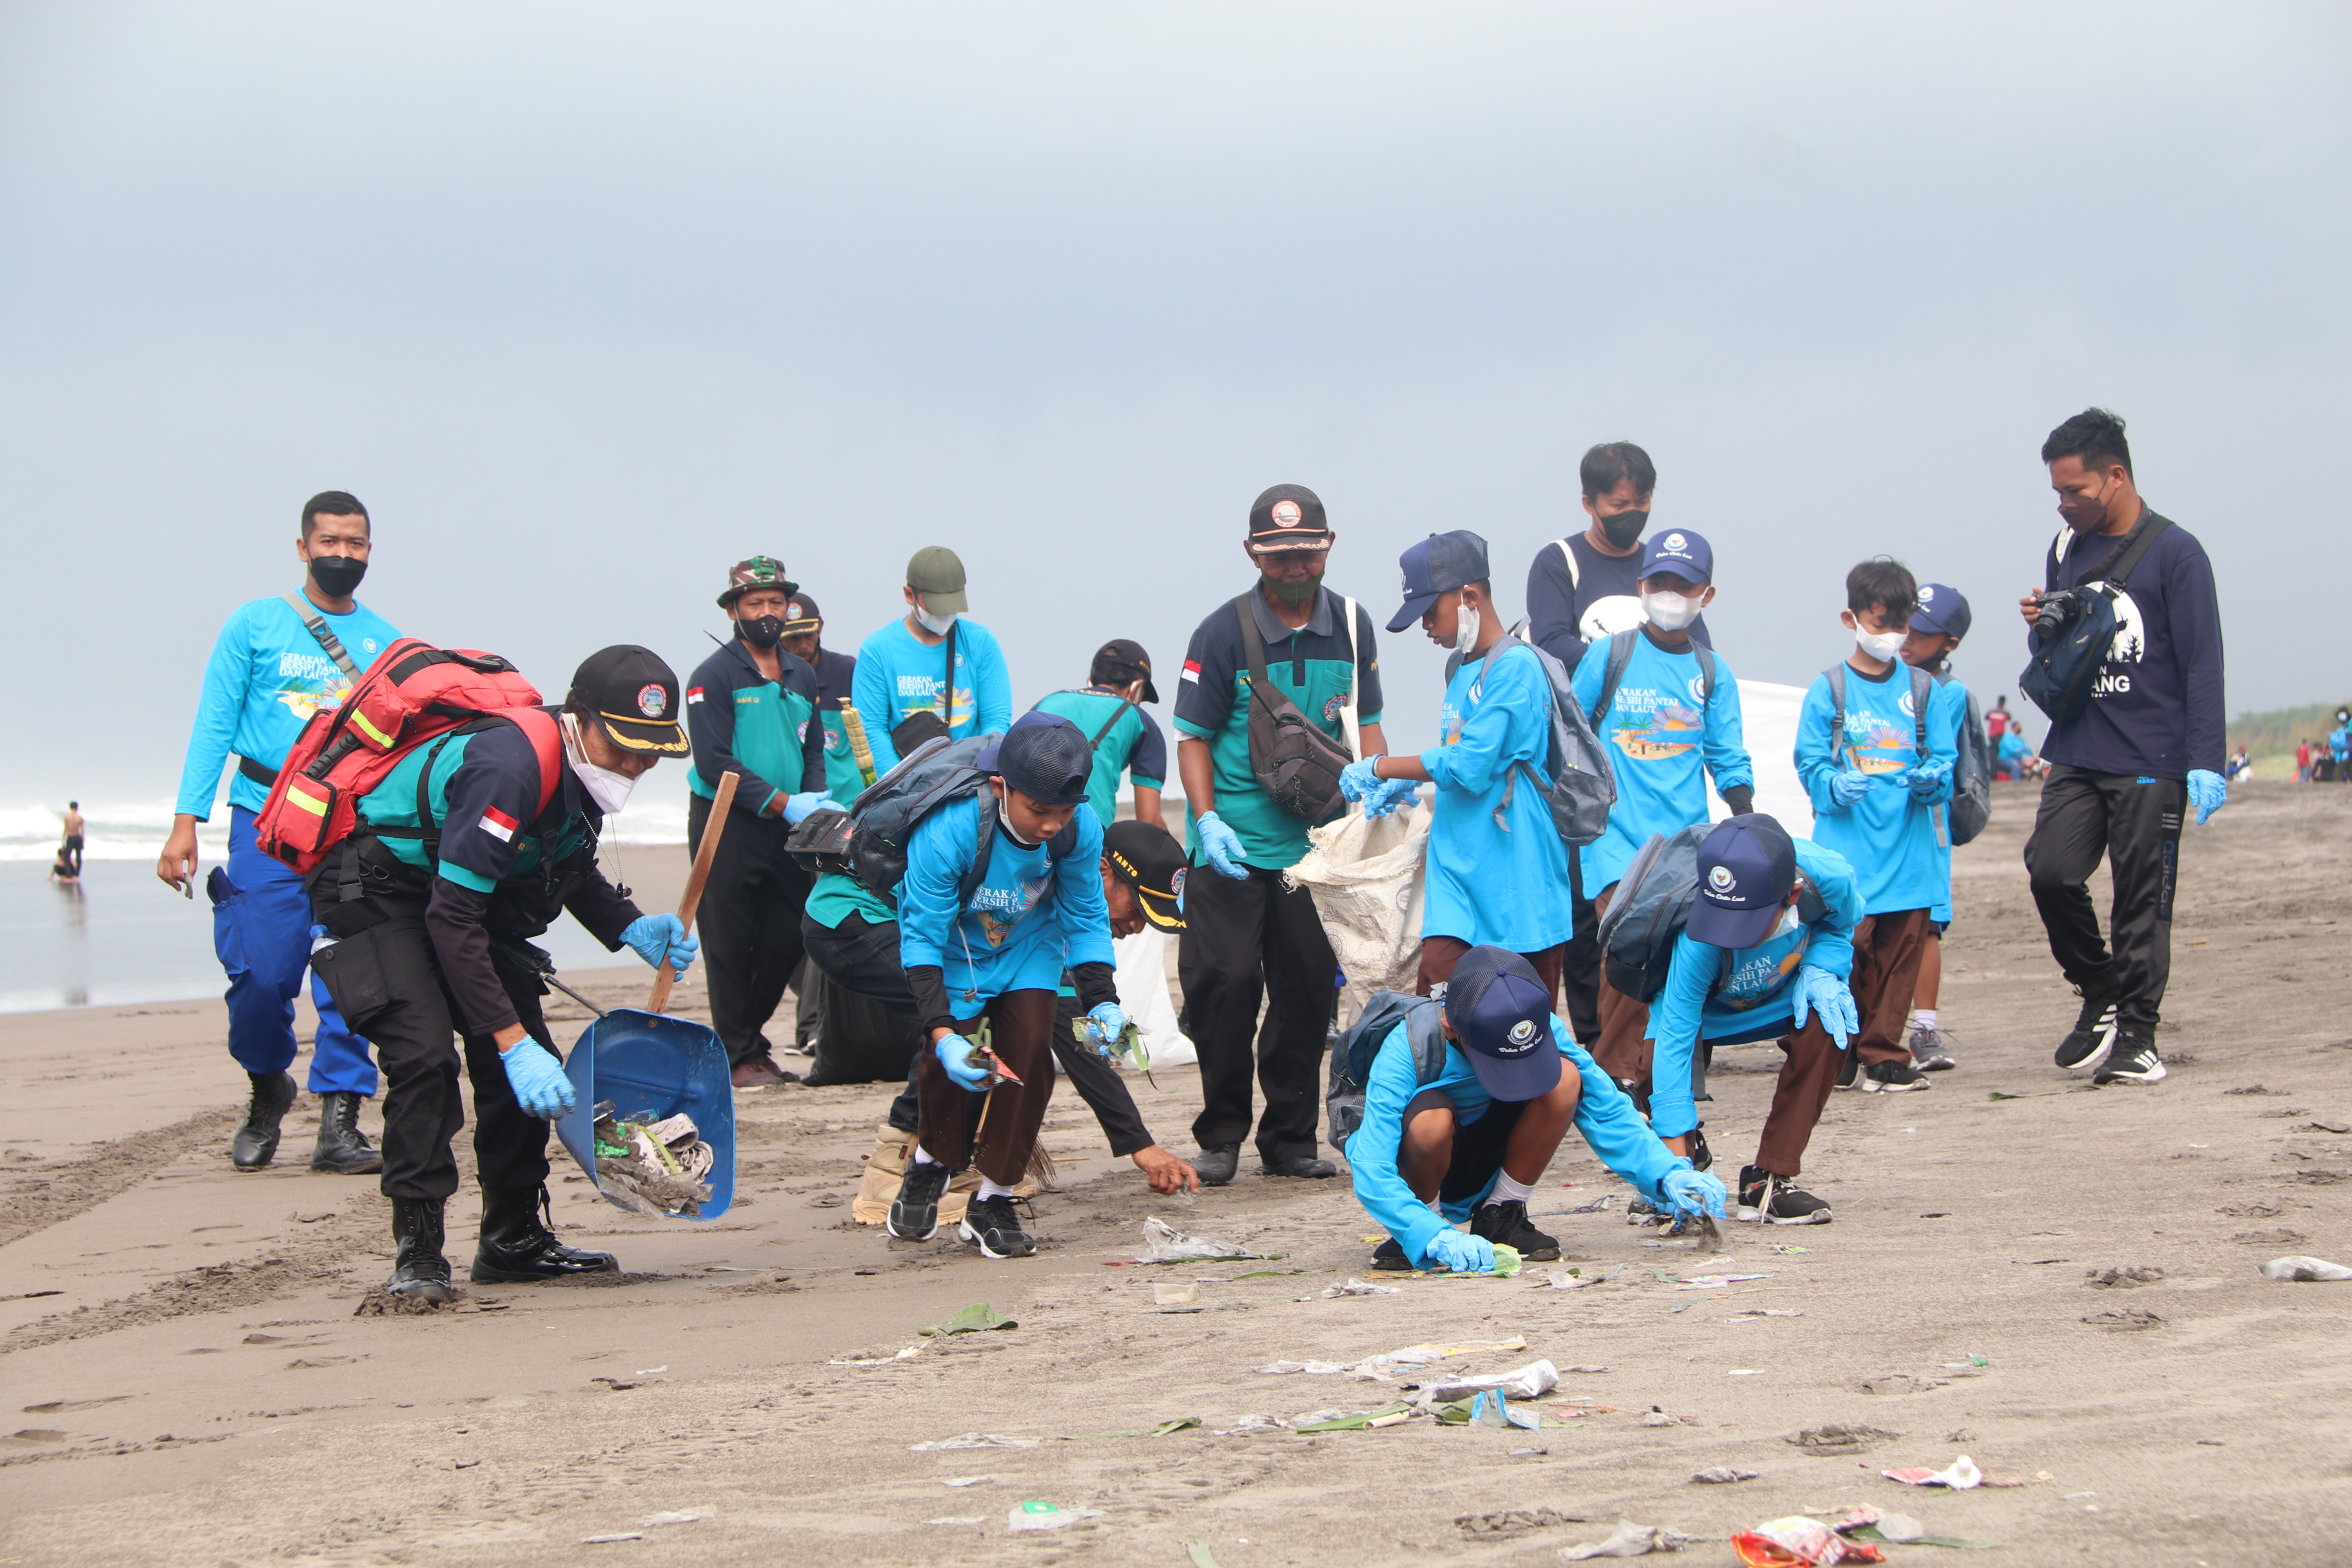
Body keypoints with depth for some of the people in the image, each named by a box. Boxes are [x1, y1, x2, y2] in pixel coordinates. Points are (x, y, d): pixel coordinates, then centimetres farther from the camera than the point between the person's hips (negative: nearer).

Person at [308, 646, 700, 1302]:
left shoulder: (582, 768, -7)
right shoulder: (508, 770, -35)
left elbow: (573, 872, 13)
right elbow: (453, 919, -36)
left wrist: (633, 929, -6)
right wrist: (512, 1043, -38)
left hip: (465, 889, 9)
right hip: (378, 895, -9)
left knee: (529, 1061, 3)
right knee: (426, 1055, -24)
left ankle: (514, 1241, 14)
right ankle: (417, 1252, -17)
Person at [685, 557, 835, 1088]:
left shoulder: (803, 677, 14)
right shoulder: (714, 676, -7)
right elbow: (714, 762, -14)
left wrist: (818, 797, -4)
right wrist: (783, 803, -18)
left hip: (786, 829, 6)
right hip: (725, 826, -6)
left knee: (787, 941, 8)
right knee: (731, 945, -2)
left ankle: (749, 1036, 24)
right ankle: (740, 1055, 5)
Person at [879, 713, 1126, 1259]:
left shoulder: (1081, 829, -26)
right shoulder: (946, 830, -37)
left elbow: (1086, 922, -10)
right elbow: (923, 939, -30)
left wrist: (1102, 1001, -23)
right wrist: (941, 1032, -40)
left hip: (1029, 949, 3)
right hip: (955, 952, -2)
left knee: (1030, 1050, -15)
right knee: (951, 1064, -16)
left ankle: (994, 1202, 3)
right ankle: (931, 1163, 20)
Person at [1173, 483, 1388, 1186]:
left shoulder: (1351, 626, 6)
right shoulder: (1223, 632, -4)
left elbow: (1367, 724, 13)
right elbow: (1193, 737, -1)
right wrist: (1206, 820, -14)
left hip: (1316, 842, 3)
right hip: (1233, 847, -3)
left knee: (1310, 990, 4)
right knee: (1226, 984, -5)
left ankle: (1290, 1140, 15)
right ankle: (1221, 1135, 8)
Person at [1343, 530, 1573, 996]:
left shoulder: (1514, 666, -13)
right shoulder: (1460, 669, 16)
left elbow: (1468, 765, -17)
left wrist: (1380, 768, -6)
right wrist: (1407, 783, 9)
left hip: (1517, 888, -8)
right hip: (1459, 881, 8)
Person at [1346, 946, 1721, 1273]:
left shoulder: (1543, 1030, -20)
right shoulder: (1405, 1050, -32)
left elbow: (1605, 1108, -14)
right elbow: (1371, 1173, -37)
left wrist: (1667, 1175, -29)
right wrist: (1437, 1239, -50)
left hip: (1486, 1166, 4)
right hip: (1418, 1171, -4)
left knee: (1566, 1080, -24)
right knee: (1433, 1119, -39)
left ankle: (1500, 1219, -6)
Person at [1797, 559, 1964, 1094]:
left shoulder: (1924, 690, 10)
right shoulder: (1828, 691, 2)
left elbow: (1943, 759, 8)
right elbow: (1811, 765, 0)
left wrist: (1932, 780, -14)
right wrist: (1836, 785, -20)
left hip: (1909, 845, 3)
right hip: (1848, 846, -3)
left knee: (1902, 950, 3)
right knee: (1849, 947, -7)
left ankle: (1883, 1054, 13)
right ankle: (1839, 1056, 6)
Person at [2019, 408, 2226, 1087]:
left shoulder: (2175, 553, -6)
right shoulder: (2067, 549, 13)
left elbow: (2202, 663, -8)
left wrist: (2206, 762, -13)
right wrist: (2042, 628, -2)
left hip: (2150, 763, -5)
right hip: (2075, 756, 5)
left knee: (2143, 901, -2)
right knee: (2051, 872, -9)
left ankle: (2138, 1033, 8)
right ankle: (2101, 993, 12)